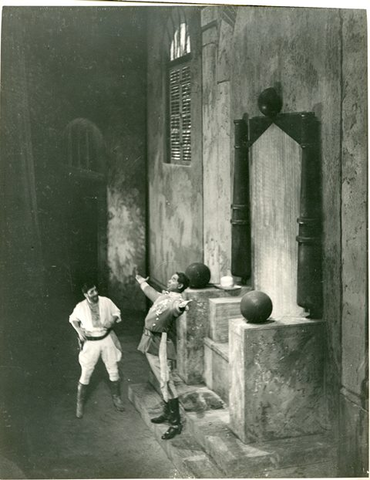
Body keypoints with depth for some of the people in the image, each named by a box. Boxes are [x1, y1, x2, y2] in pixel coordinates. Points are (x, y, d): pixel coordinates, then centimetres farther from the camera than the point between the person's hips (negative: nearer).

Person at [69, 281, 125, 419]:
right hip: (90, 342, -2)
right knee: (86, 374, 2)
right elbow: (73, 319, 7)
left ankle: (116, 398, 31)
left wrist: (112, 321, -15)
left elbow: (117, 313, 5)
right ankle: (80, 404, 20)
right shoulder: (80, 307, -12)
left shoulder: (106, 302, -10)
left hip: (107, 339, 2)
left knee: (113, 371, 11)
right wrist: (79, 330, -10)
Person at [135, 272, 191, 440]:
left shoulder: (176, 300, -13)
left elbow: (175, 308, -39)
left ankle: (176, 423, -6)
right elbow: (150, 291, 38)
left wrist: (180, 307, -63)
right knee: (161, 380, 19)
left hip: (161, 343, -9)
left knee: (166, 382, -10)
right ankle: (167, 412, 32)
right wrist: (142, 282, 56)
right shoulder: (162, 296, 14)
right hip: (150, 342, 9)